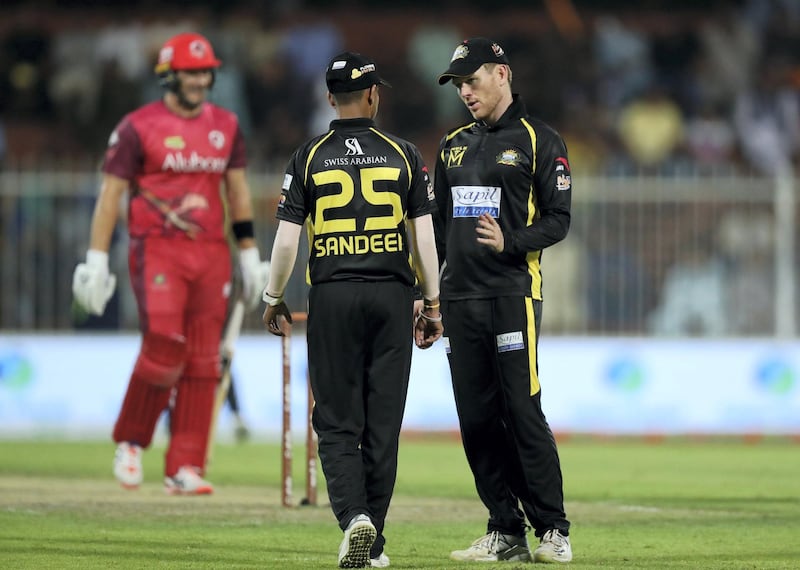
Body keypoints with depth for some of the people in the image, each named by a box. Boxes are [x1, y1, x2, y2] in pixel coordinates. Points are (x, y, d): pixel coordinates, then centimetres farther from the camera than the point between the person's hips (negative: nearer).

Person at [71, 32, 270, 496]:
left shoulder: (225, 126, 12)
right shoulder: (138, 127, -3)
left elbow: (239, 192, 17)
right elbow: (110, 194, -3)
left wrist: (250, 256, 12)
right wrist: (97, 261, -7)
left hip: (211, 253, 5)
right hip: (158, 250, -5)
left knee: (203, 363, 0)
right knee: (164, 347, -17)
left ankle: (186, 469, 3)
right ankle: (130, 442, 6)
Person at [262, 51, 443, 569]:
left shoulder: (309, 157, 0)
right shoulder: (404, 154, 2)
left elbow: (287, 239, -2)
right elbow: (424, 236, 1)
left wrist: (274, 299, 11)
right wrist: (432, 303, 9)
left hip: (332, 298, -1)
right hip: (392, 297, 1)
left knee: (336, 423, 3)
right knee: (383, 424, 7)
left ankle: (354, 516, -19)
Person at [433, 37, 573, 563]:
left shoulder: (539, 141, 0)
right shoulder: (454, 146, 18)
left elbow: (558, 219, -4)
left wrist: (510, 242, -20)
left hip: (513, 293, -6)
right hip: (460, 298, 6)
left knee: (523, 413, -10)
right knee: (476, 420, 4)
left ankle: (553, 532, -4)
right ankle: (506, 533, 10)